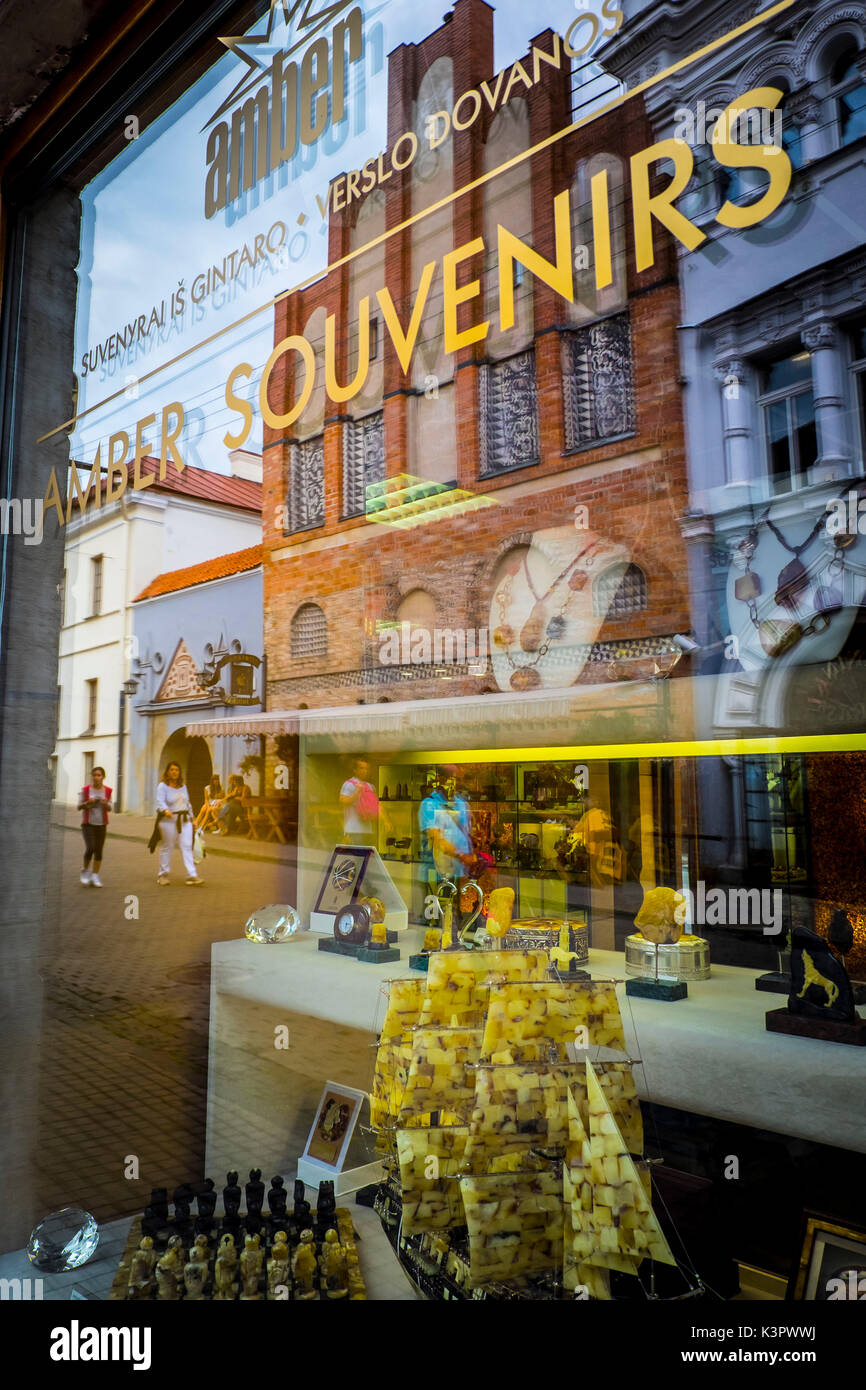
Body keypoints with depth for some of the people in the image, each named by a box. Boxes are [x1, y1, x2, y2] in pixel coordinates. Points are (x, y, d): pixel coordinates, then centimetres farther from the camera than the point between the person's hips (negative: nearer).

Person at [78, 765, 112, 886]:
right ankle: (85, 870, 13)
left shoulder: (107, 791, 2)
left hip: (101, 824, 2)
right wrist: (88, 802, -19)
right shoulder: (86, 789, -3)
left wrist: (106, 803, -16)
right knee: (90, 848, -13)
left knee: (99, 850, 3)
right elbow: (79, 806, 0)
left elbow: (109, 808, 6)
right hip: (88, 823, -2)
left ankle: (95, 876, 12)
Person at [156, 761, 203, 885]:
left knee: (187, 846, -2)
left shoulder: (183, 786, 15)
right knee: (167, 847, 5)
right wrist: (165, 810, -37)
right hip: (169, 820, -5)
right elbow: (160, 802, -18)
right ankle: (163, 875, 19)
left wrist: (191, 817, 19)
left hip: (185, 820, 5)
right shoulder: (163, 786, -5)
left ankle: (192, 875, -6)